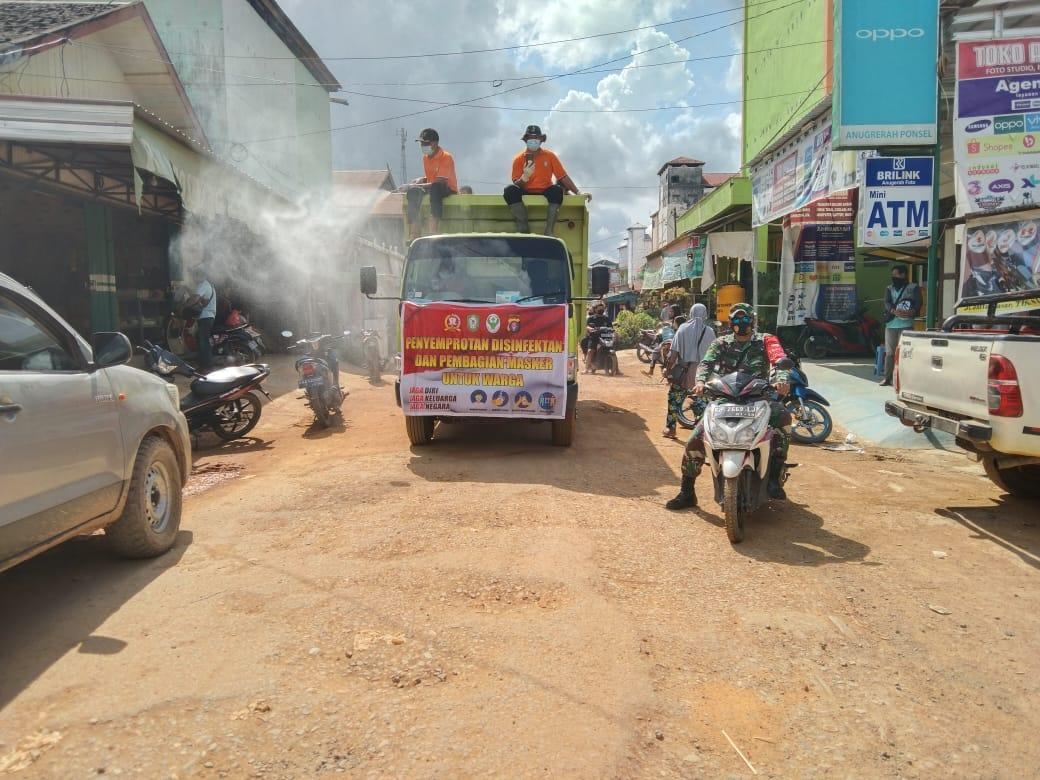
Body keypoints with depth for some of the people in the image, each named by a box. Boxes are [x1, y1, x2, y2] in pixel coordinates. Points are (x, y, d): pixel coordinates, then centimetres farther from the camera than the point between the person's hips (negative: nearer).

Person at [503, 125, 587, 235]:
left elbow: (563, 176, 5)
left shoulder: (549, 156, 6)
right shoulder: (519, 159, 4)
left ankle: (549, 232, -34)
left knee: (557, 189, -33)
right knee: (510, 190, -30)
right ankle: (523, 229, -29)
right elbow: (516, 185, -1)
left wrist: (578, 193, -3)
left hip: (545, 192, 0)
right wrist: (525, 177, -23)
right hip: (526, 193, 0)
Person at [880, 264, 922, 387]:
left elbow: (918, 303, -5)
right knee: (889, 352, 5)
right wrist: (894, 311, -21)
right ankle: (887, 378, 10)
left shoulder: (914, 288, 6)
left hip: (906, 324, -4)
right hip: (891, 324, 4)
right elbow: (886, 303, -1)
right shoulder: (889, 288, 16)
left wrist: (912, 311, -27)